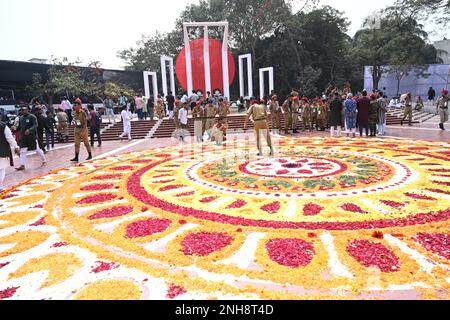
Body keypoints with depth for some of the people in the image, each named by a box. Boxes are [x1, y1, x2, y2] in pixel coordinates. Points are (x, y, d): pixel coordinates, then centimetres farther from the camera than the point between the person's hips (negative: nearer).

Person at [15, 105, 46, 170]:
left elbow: (35, 125, -20)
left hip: (32, 137, -6)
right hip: (23, 137, 6)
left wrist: (29, 130, -36)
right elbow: (19, 126, 15)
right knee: (22, 151, 1)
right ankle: (22, 165, 3)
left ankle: (44, 161, 27)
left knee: (38, 150, 6)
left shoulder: (32, 117, -11)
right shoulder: (21, 118, 8)